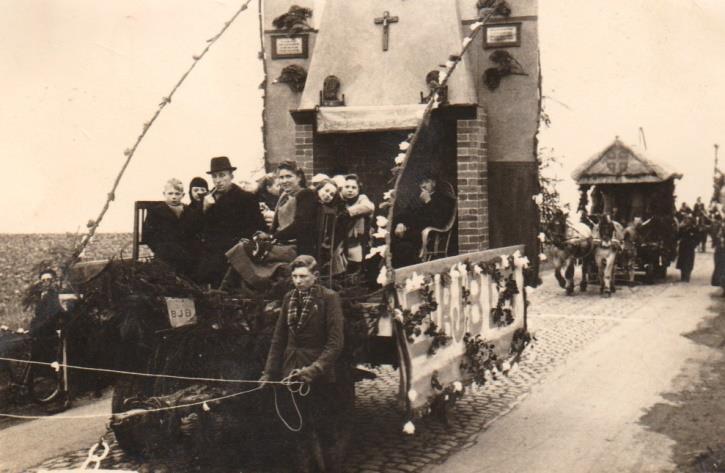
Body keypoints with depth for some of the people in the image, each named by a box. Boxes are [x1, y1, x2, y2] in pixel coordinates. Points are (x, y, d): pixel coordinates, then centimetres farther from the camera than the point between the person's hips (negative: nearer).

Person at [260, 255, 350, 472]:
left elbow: (335, 342, -14)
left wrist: (313, 370, -22)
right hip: (293, 373, 5)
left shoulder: (329, 298, -10)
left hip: (323, 376, -4)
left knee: (328, 432, 4)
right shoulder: (289, 298, 6)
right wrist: (268, 373, 3)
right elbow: (278, 340, 9)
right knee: (300, 431, 11)